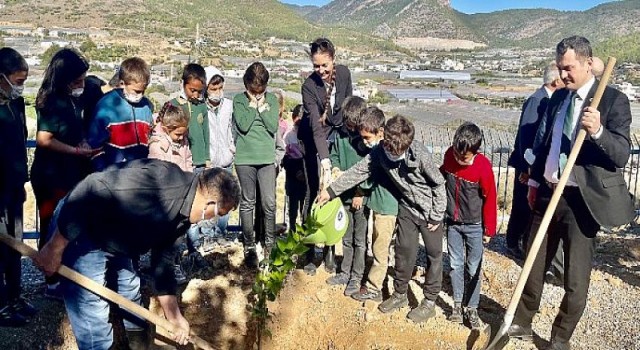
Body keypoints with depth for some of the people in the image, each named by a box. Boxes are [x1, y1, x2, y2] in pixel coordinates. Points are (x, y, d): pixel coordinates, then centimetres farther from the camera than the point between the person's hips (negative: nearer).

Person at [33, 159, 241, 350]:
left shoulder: (181, 215, -1)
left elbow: (163, 261, 9)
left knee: (130, 290, 24)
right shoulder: (161, 181, -32)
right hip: (75, 226, -10)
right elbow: (90, 190, -33)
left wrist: (175, 317, 13)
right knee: (94, 318, -9)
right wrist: (54, 249, -26)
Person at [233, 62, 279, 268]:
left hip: (267, 158, 1)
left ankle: (270, 243, 19)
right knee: (247, 203, 5)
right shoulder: (239, 100, 2)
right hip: (245, 158, -1)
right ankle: (249, 246, 15)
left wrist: (262, 107, -8)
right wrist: (252, 105, -8)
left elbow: (274, 127, -4)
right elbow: (243, 125, -12)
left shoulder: (272, 99, 6)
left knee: (269, 203, 2)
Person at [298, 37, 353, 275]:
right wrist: (325, 163, -42)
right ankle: (309, 251, 7)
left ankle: (329, 249, 14)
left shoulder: (344, 73, -13)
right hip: (314, 140, -3)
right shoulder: (309, 86, -25)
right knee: (314, 192, -4)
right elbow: (316, 127, -34)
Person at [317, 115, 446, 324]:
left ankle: (430, 302, 18)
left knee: (433, 254, 5)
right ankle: (400, 294, 26)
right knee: (404, 250, 9)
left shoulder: (420, 155, -30)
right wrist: (331, 190, -12)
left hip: (430, 210, -4)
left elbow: (439, 184, -18)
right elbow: (357, 172, -11)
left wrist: (436, 216, -13)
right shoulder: (379, 154, -18)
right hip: (408, 207, 4)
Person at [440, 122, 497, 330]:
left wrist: (489, 229, -5)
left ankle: (472, 309, 18)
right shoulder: (449, 155, -11)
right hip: (452, 222, 3)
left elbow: (490, 199, -11)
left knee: (474, 268, 6)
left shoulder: (483, 166, -21)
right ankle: (457, 304, 23)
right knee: (455, 265, 10)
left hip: (474, 225, -3)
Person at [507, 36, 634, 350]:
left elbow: (622, 155, -17)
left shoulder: (614, 100, -9)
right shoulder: (557, 98, 9)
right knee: (533, 267, 17)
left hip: (582, 201, -5)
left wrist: (598, 131, -34)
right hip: (548, 194, 6)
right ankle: (521, 324, 35)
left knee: (575, 281, 5)